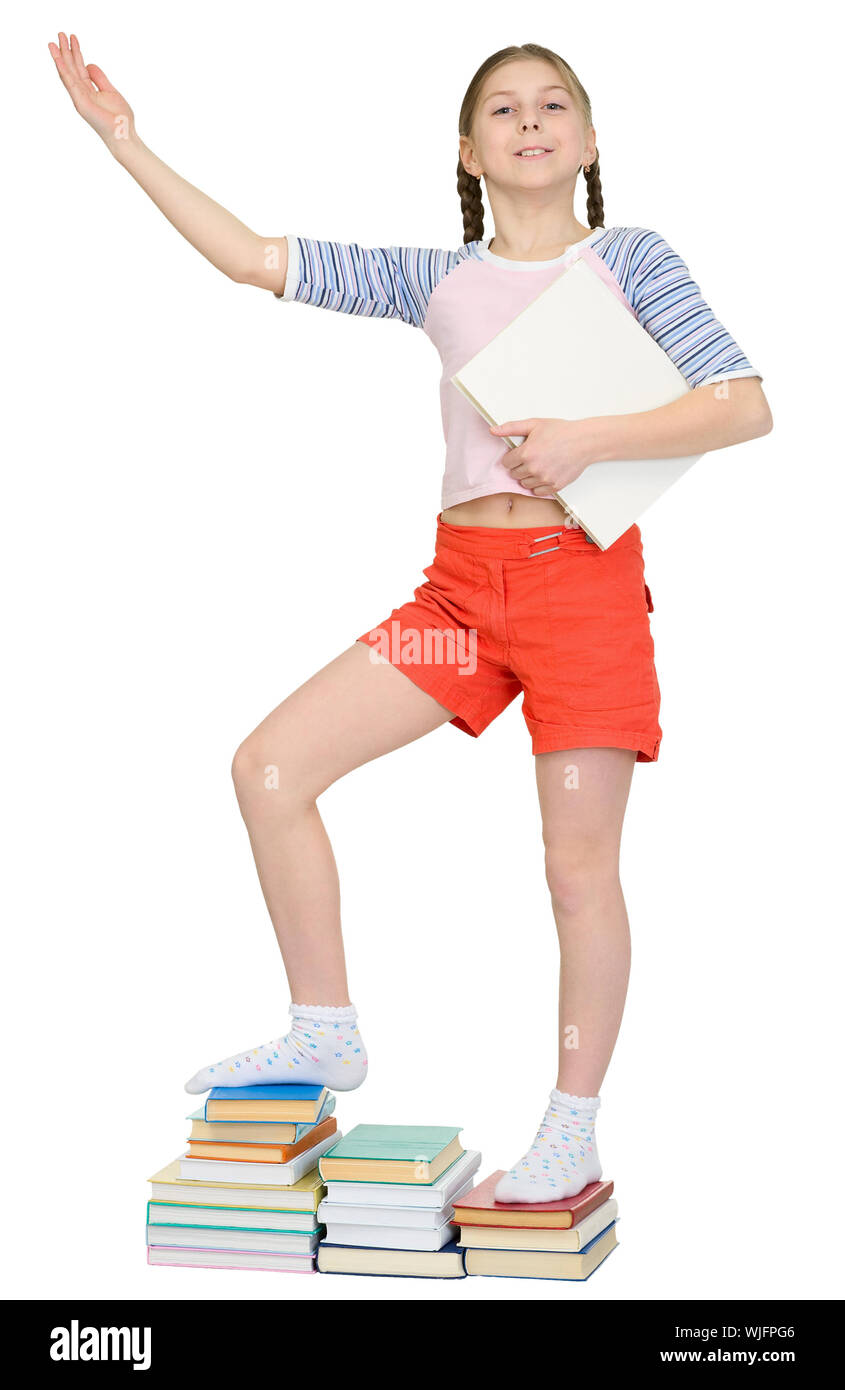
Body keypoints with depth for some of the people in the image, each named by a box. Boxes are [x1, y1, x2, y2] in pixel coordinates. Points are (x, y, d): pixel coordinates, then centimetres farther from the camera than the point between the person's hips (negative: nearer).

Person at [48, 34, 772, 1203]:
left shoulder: (629, 258, 4)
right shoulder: (438, 279, 12)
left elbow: (746, 406, -5)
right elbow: (254, 259, 10)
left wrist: (591, 439, -16)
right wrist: (125, 140, 8)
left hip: (585, 575, -4)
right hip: (463, 580, 4)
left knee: (580, 864, -2)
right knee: (269, 767, -4)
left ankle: (574, 1127, 15)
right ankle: (326, 1034, 11)